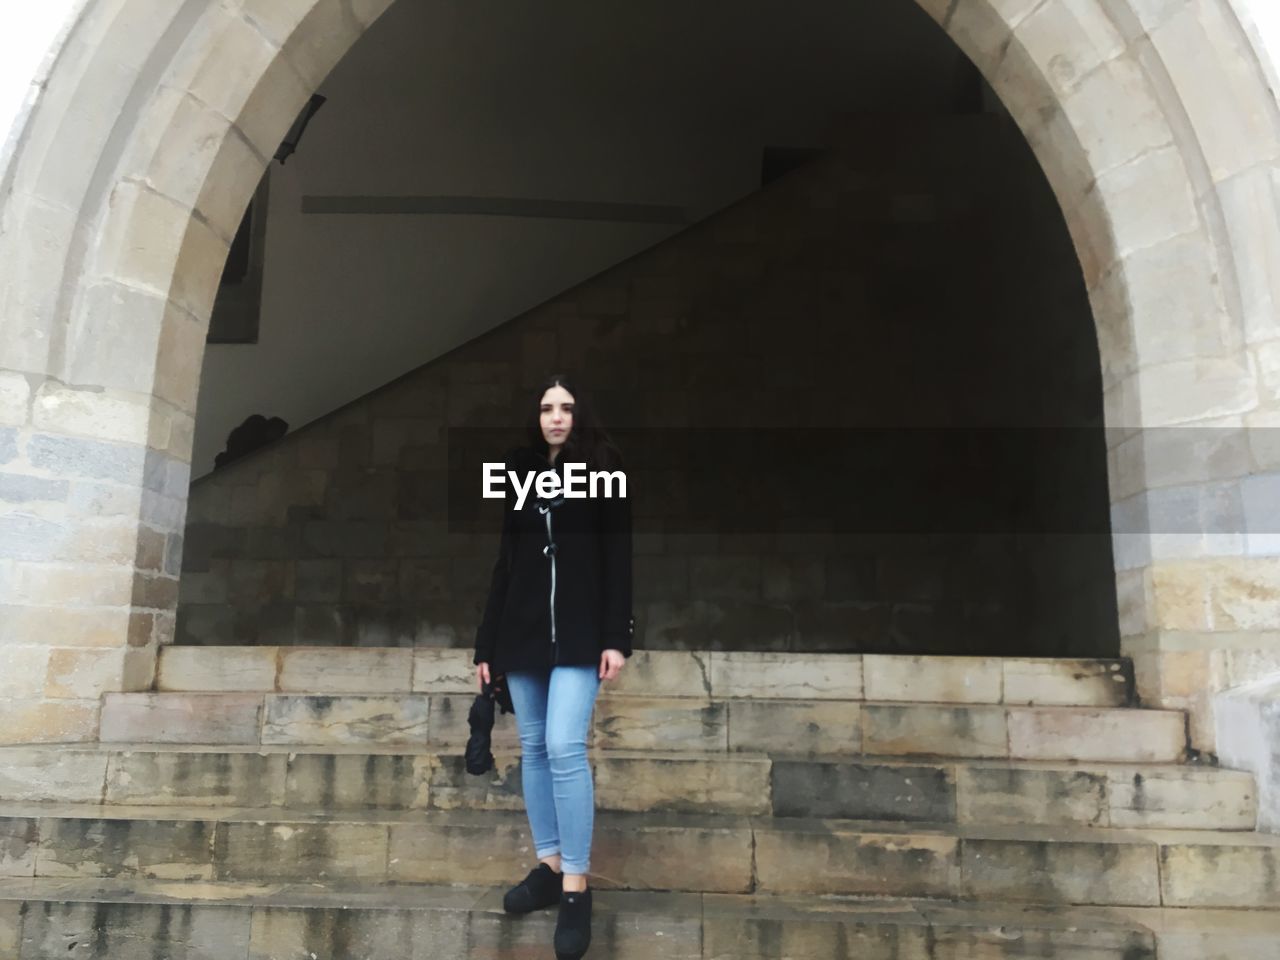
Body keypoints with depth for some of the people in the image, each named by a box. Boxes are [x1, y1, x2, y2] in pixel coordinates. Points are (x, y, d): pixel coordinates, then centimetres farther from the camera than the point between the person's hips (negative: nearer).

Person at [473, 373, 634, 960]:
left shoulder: (601, 469, 1)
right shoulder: (520, 472, 11)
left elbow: (617, 557, -4)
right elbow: (504, 563, 13)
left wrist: (616, 637, -14)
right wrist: (486, 643, 11)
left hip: (578, 633, -5)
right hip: (522, 630, 5)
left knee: (564, 747, -14)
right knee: (533, 749, 7)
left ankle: (576, 888, -6)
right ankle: (548, 867, 19)